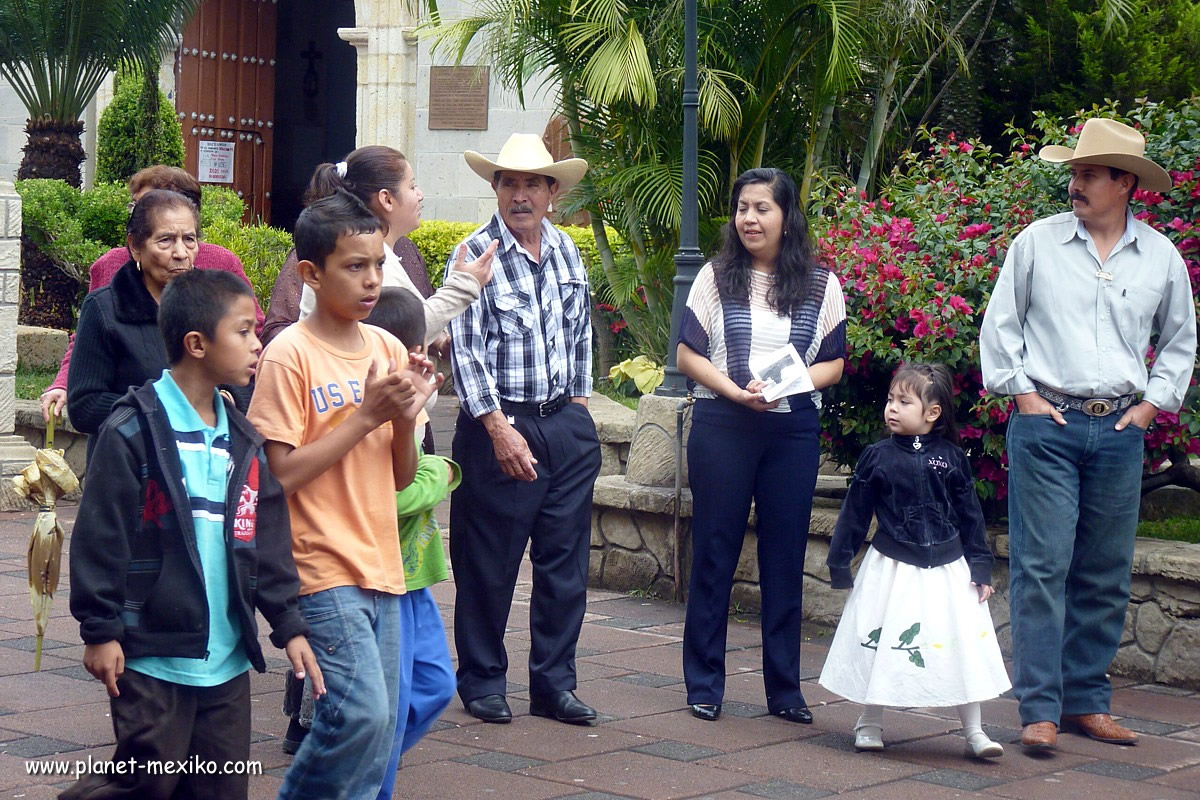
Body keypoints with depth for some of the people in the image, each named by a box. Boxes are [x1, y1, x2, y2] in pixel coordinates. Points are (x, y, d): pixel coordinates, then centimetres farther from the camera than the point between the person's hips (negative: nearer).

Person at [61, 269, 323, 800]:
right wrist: (100, 628, -12)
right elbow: (100, 535, -11)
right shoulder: (135, 431, -10)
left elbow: (268, 541, 15)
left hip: (228, 657, 7)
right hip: (154, 653, -7)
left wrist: (288, 624, 10)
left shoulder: (244, 442, 12)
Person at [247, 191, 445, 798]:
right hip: (324, 568, -6)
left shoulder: (388, 349, 9)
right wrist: (366, 414, -15)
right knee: (362, 712, -16)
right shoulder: (290, 354, -9)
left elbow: (401, 477, 13)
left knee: (378, 734, 6)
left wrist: (406, 417, -7)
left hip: (382, 565, 7)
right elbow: (282, 474, -14)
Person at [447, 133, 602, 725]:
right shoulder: (476, 255, -8)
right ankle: (482, 681, 16)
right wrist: (500, 430, -16)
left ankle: (554, 683, 17)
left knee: (565, 561, 7)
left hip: (566, 426, 5)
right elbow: (465, 350, -12)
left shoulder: (566, 252, 9)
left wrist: (578, 406, 14)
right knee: (488, 564, 3)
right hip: (499, 425, -5)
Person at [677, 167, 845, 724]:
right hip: (722, 425, -1)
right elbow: (687, 354, 2)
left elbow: (833, 363, 7)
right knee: (714, 552, 3)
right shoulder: (716, 277, 5)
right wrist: (735, 390, -13)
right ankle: (704, 683, 11)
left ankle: (784, 688, 13)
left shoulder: (821, 285, 6)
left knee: (785, 558, 5)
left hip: (793, 429, 1)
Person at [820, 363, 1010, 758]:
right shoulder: (877, 457, -2)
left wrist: (981, 568, 2)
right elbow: (854, 513, 4)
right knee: (880, 644, 5)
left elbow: (970, 516, 5)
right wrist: (839, 565, 4)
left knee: (964, 646, 1)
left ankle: (973, 733, 11)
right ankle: (870, 724, 22)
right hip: (891, 570, 0)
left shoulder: (951, 458, -1)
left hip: (947, 570, 0)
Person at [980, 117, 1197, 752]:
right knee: (1042, 567, -8)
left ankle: (1087, 701, 17)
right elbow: (999, 325, 8)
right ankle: (1039, 709, -5)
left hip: (1119, 432, 3)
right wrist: (1021, 393, 0)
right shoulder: (1037, 242, 1)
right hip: (1046, 424, -3)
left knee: (1105, 576, 7)